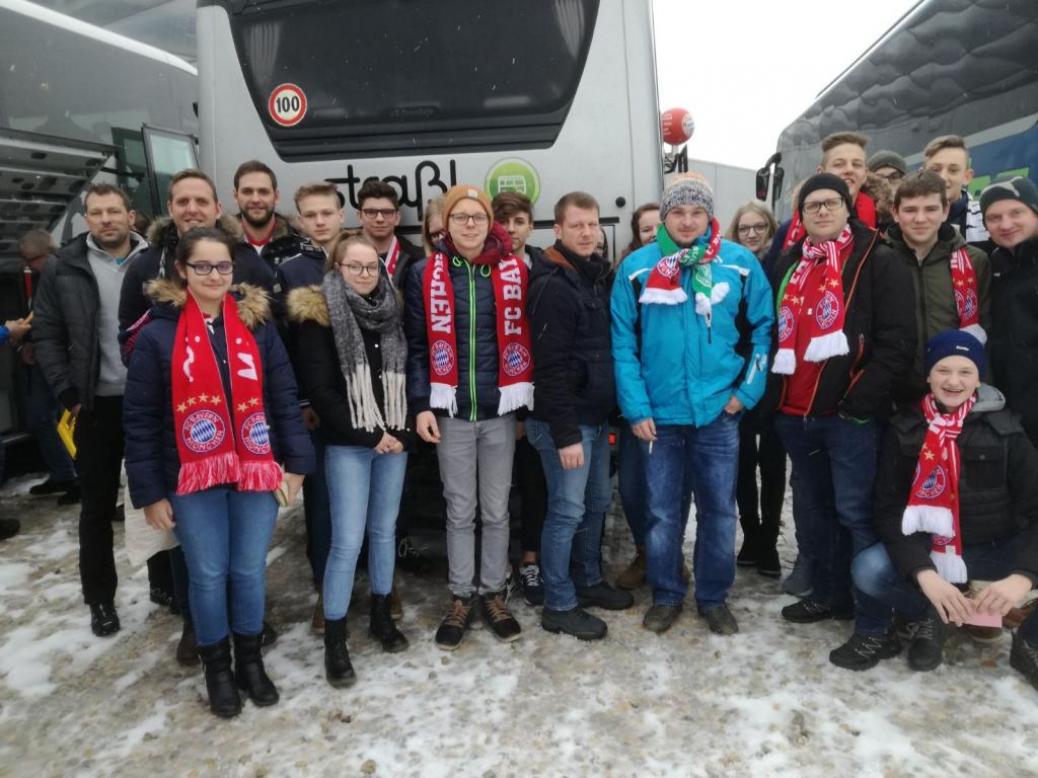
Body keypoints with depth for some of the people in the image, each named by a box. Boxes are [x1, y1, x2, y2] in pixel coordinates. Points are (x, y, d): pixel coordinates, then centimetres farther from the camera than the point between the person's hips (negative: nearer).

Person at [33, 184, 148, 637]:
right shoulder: (63, 269, 2)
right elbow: (46, 336, 3)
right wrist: (68, 393, -6)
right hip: (97, 405, 1)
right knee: (97, 505, 10)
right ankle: (100, 598, 25)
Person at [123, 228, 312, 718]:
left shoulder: (257, 325, 1)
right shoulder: (158, 334, -5)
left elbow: (284, 398, 3)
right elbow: (139, 419, -3)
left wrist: (296, 461, -1)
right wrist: (149, 492, -5)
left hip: (256, 471, 2)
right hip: (192, 477, -1)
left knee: (251, 571, 11)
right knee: (208, 575, 9)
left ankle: (250, 660, 32)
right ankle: (216, 667, 31)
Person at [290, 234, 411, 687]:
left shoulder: (391, 312, 10)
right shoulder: (320, 315, -5)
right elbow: (320, 390, -11)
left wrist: (404, 429, 1)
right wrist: (368, 435, -12)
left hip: (394, 439, 5)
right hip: (347, 445, -5)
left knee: (385, 530, 13)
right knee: (348, 541, -5)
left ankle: (381, 615, 29)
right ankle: (334, 639, 8)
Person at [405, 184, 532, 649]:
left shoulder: (515, 272, 2)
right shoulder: (426, 275, 1)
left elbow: (526, 338, 3)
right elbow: (417, 345, 0)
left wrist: (529, 404, -1)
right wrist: (421, 405, -8)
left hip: (500, 410, 1)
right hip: (451, 411, 0)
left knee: (496, 510, 11)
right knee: (460, 511, 9)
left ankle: (493, 594, 27)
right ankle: (461, 598, 23)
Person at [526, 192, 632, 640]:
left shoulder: (600, 275, 12)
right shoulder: (552, 285, -15)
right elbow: (551, 367, -20)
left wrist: (611, 412, 13)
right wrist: (565, 433, -22)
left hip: (598, 416, 9)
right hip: (566, 421, -9)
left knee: (597, 502, 17)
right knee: (567, 510, -1)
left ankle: (588, 581, 34)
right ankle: (559, 606, 13)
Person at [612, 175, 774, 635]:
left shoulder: (739, 262, -2)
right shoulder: (637, 267, -3)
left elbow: (764, 327, 4)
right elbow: (622, 343, -4)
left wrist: (748, 390, -3)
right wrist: (636, 407, -9)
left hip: (718, 411, 0)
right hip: (659, 414, 0)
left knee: (719, 510, 11)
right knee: (662, 512, 11)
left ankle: (714, 597, 30)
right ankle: (666, 595, 30)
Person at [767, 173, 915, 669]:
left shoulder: (879, 262, -3)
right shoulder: (789, 265, 15)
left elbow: (899, 339, -11)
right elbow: (772, 331, 21)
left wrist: (863, 398, -17)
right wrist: (772, 392, 11)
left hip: (848, 412, -6)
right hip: (794, 412, 7)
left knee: (855, 512, -4)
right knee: (811, 507, 16)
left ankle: (874, 624, 7)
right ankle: (829, 593, 33)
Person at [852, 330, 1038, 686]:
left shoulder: (1004, 429, -4)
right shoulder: (904, 429, -4)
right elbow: (889, 509, -8)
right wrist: (923, 572, -25)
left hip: (998, 550, 0)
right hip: (928, 550, 0)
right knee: (868, 569, -28)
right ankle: (929, 619, 5)